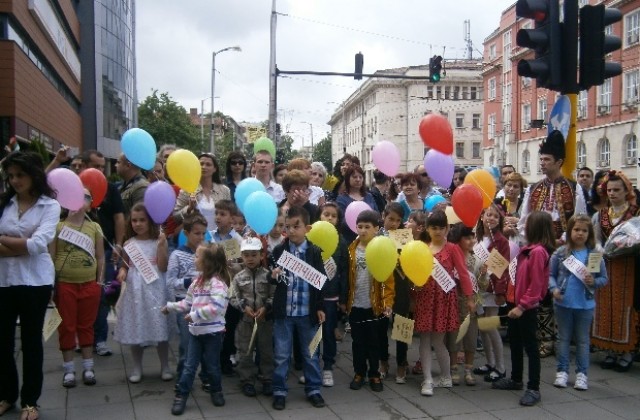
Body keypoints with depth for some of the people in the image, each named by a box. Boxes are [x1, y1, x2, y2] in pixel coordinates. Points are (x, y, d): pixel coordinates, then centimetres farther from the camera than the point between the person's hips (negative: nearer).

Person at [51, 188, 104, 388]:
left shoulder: (94, 227, 4)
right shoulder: (58, 227, -1)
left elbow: (100, 257, 7)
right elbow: (51, 256, -1)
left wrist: (100, 281, 2)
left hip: (89, 284, 1)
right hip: (65, 284, -1)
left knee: (86, 325, 10)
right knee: (67, 326, 6)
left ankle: (88, 367, 19)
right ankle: (69, 369, 16)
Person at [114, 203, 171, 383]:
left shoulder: (158, 242, -3)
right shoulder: (129, 244, 5)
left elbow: (163, 267, -11)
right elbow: (124, 266, 12)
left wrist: (161, 245, -18)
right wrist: (122, 272, -10)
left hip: (155, 291, -2)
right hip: (135, 291, 3)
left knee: (160, 328, 2)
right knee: (135, 329, 8)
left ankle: (165, 366, 17)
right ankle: (137, 368, 23)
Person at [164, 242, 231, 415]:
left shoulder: (217, 281, -19)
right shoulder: (197, 281, 8)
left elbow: (217, 306, -31)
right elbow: (188, 303, 16)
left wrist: (194, 315, -27)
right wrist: (170, 306, 14)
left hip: (213, 332, -6)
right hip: (195, 331, 6)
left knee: (212, 365, 11)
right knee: (189, 365, 10)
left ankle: (217, 392, 32)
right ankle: (181, 396, 18)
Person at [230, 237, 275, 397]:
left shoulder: (268, 275, -5)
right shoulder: (238, 277, -1)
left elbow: (274, 296, -5)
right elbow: (233, 298, -1)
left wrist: (265, 307, -19)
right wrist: (244, 307, -16)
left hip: (265, 319, 0)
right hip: (245, 320, 1)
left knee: (267, 351, 10)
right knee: (245, 352, 8)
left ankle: (268, 380, 22)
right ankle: (247, 381, 20)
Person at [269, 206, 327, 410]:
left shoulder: (315, 252, -3)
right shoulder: (278, 250, -1)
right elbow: (272, 279, 5)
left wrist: (319, 307, 1)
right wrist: (273, 276, -19)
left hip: (308, 311, 0)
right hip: (283, 311, 0)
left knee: (310, 353, 13)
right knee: (281, 355, 8)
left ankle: (313, 389, 27)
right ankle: (280, 391, 21)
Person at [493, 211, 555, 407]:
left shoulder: (538, 251, -19)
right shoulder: (529, 249, 10)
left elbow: (536, 285, -22)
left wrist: (522, 306, -21)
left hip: (527, 307, -10)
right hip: (517, 304, 10)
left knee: (530, 346, -1)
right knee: (515, 341, 20)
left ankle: (534, 389, 7)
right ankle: (515, 379, 35)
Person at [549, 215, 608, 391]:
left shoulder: (595, 255, -3)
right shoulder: (560, 253, -3)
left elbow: (604, 278, 2)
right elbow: (550, 274, 1)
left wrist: (593, 282, -18)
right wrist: (554, 289, -15)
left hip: (585, 304, 0)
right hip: (563, 303, 0)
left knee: (583, 340, 11)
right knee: (563, 338, 12)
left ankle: (581, 373, 20)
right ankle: (562, 371, 22)